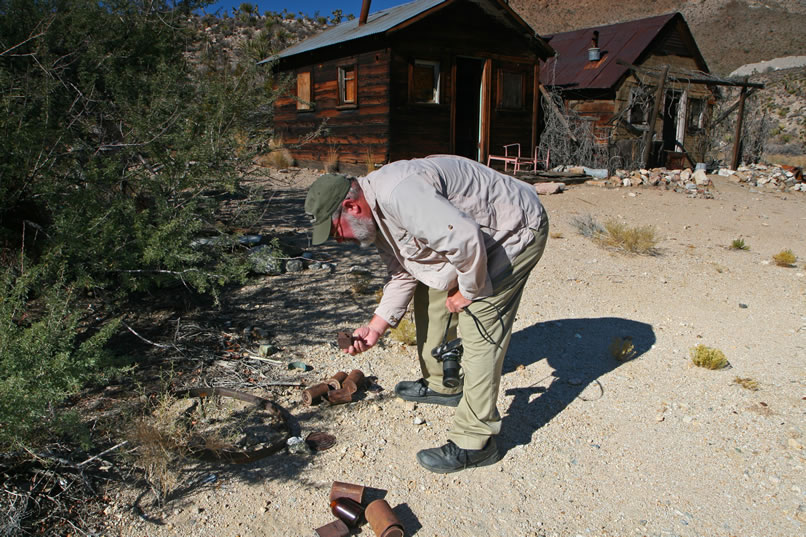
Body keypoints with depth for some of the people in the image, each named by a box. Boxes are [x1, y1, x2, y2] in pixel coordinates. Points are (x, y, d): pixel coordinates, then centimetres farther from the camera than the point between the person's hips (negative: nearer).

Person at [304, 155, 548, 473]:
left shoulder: (398, 194, -32)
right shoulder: (377, 218, 2)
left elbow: (466, 241, -36)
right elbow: (404, 274, 8)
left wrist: (468, 291, -18)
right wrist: (376, 326, 0)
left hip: (517, 229, -10)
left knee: (479, 324, -14)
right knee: (430, 295, 16)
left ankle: (475, 442, -6)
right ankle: (442, 384, 33)